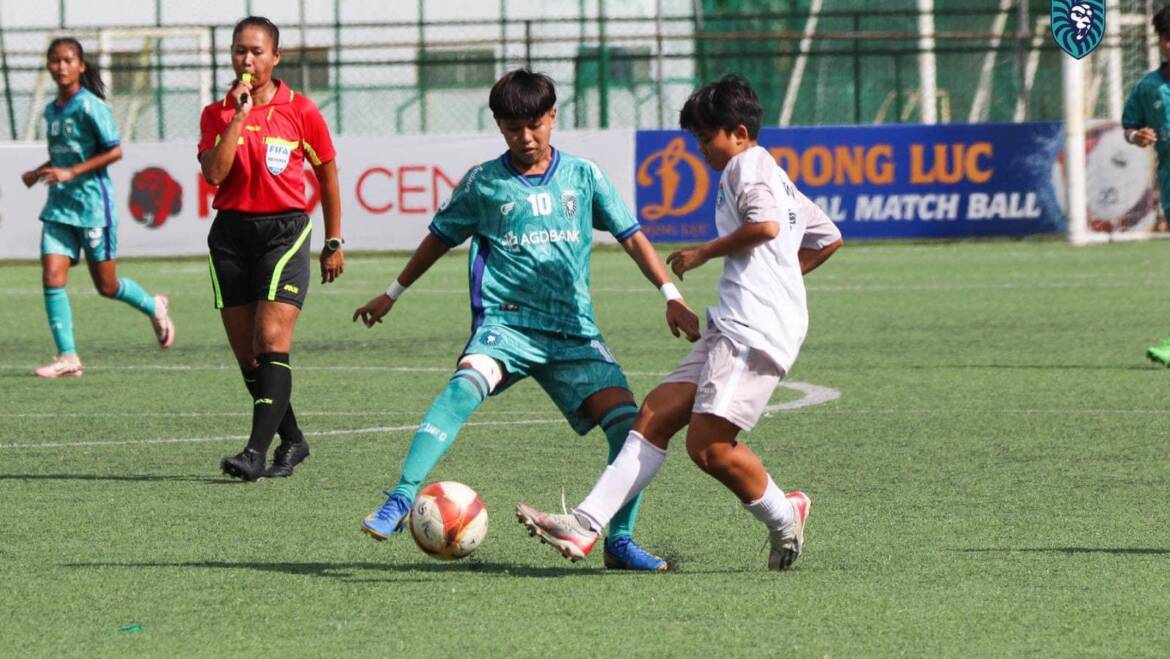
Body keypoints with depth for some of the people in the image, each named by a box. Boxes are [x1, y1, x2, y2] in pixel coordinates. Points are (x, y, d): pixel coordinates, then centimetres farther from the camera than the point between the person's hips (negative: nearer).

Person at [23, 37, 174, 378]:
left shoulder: (89, 106, -12)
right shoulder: (52, 110, 10)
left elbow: (115, 151, -16)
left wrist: (70, 173, -21)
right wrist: (38, 172, 7)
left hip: (92, 205, -6)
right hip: (59, 207, 6)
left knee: (107, 286, 6)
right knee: (52, 278, -9)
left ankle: (154, 308, 35)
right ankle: (67, 357, -8)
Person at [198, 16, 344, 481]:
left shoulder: (300, 111, 0)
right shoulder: (217, 114, 6)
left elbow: (327, 175, 10)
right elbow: (213, 173, -9)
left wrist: (334, 242, 11)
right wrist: (238, 117, -12)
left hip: (283, 230, -4)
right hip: (231, 232, 4)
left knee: (272, 342, -17)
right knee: (246, 353, 4)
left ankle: (256, 451, -22)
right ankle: (292, 440, 21)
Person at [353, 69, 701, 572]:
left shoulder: (583, 176, 9)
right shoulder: (483, 183, 6)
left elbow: (631, 237, 13)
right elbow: (441, 237, 21)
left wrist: (671, 295, 2)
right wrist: (393, 294, 30)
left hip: (574, 330, 2)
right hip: (506, 322, -2)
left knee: (629, 421, -14)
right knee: (465, 386, -34)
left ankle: (619, 541, 3)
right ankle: (400, 501, -37)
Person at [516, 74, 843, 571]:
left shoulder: (748, 164, -3)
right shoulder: (778, 178, 27)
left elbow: (765, 224, -21)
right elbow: (829, 238, 34)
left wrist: (704, 254, -9)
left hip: (754, 328, -11)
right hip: (731, 328, 11)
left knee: (708, 446, -14)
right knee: (656, 415, 0)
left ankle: (783, 517, 8)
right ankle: (586, 525, -7)